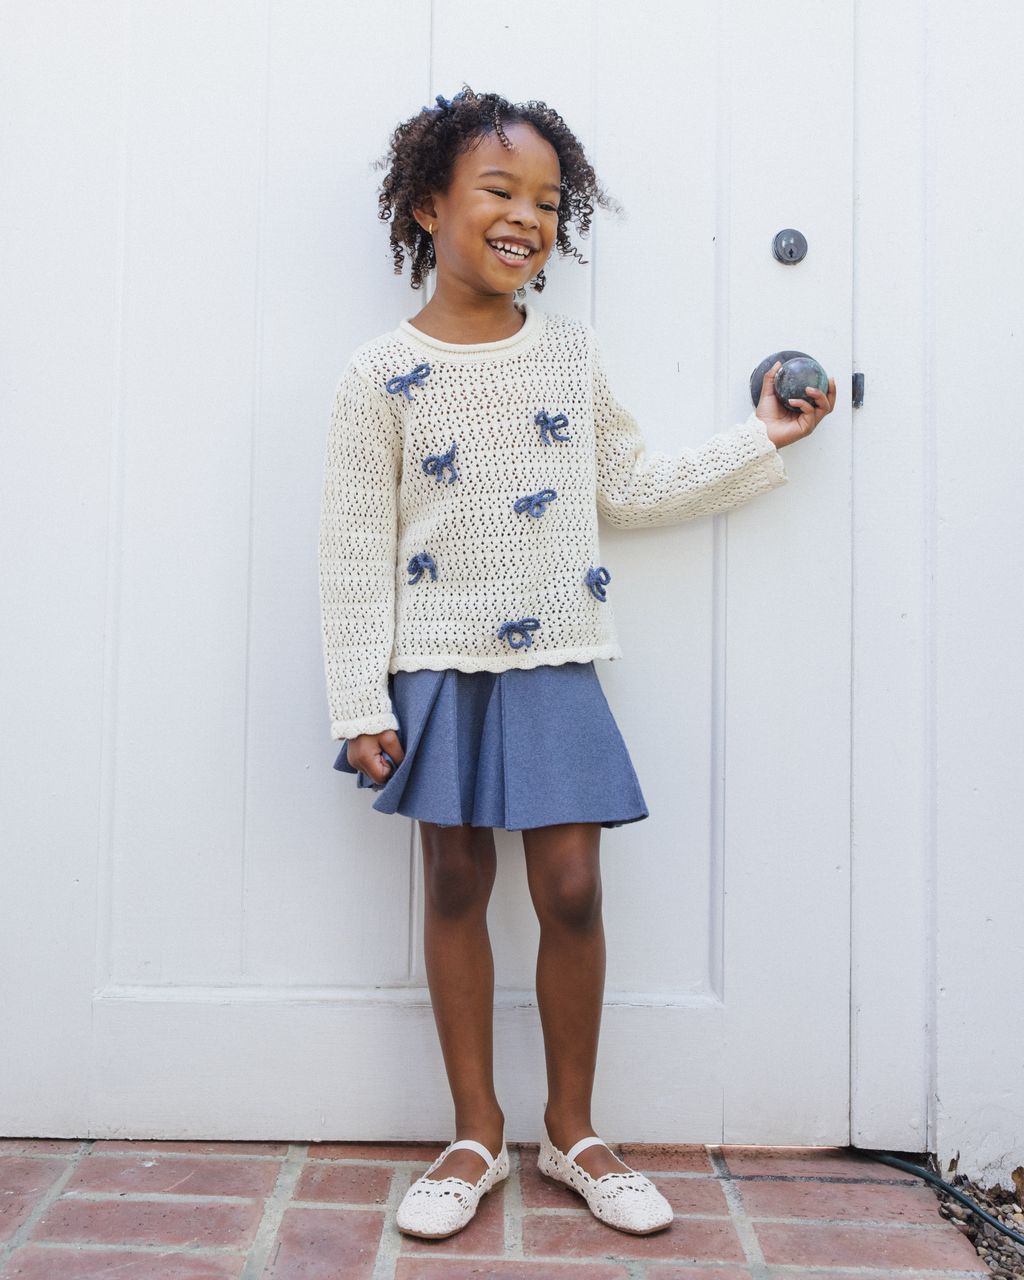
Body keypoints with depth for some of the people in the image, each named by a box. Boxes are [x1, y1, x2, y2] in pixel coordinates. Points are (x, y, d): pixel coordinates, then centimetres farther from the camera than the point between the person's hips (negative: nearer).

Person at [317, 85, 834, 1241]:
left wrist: (756, 443, 12)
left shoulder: (571, 351, 6)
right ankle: (477, 1132, 24)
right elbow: (356, 549, -4)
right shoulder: (381, 375, -4)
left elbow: (628, 491, 14)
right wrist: (361, 702, -7)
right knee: (456, 886, 7)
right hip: (438, 670, -2)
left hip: (555, 667, 2)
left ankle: (571, 1127, 23)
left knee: (571, 888, 2)